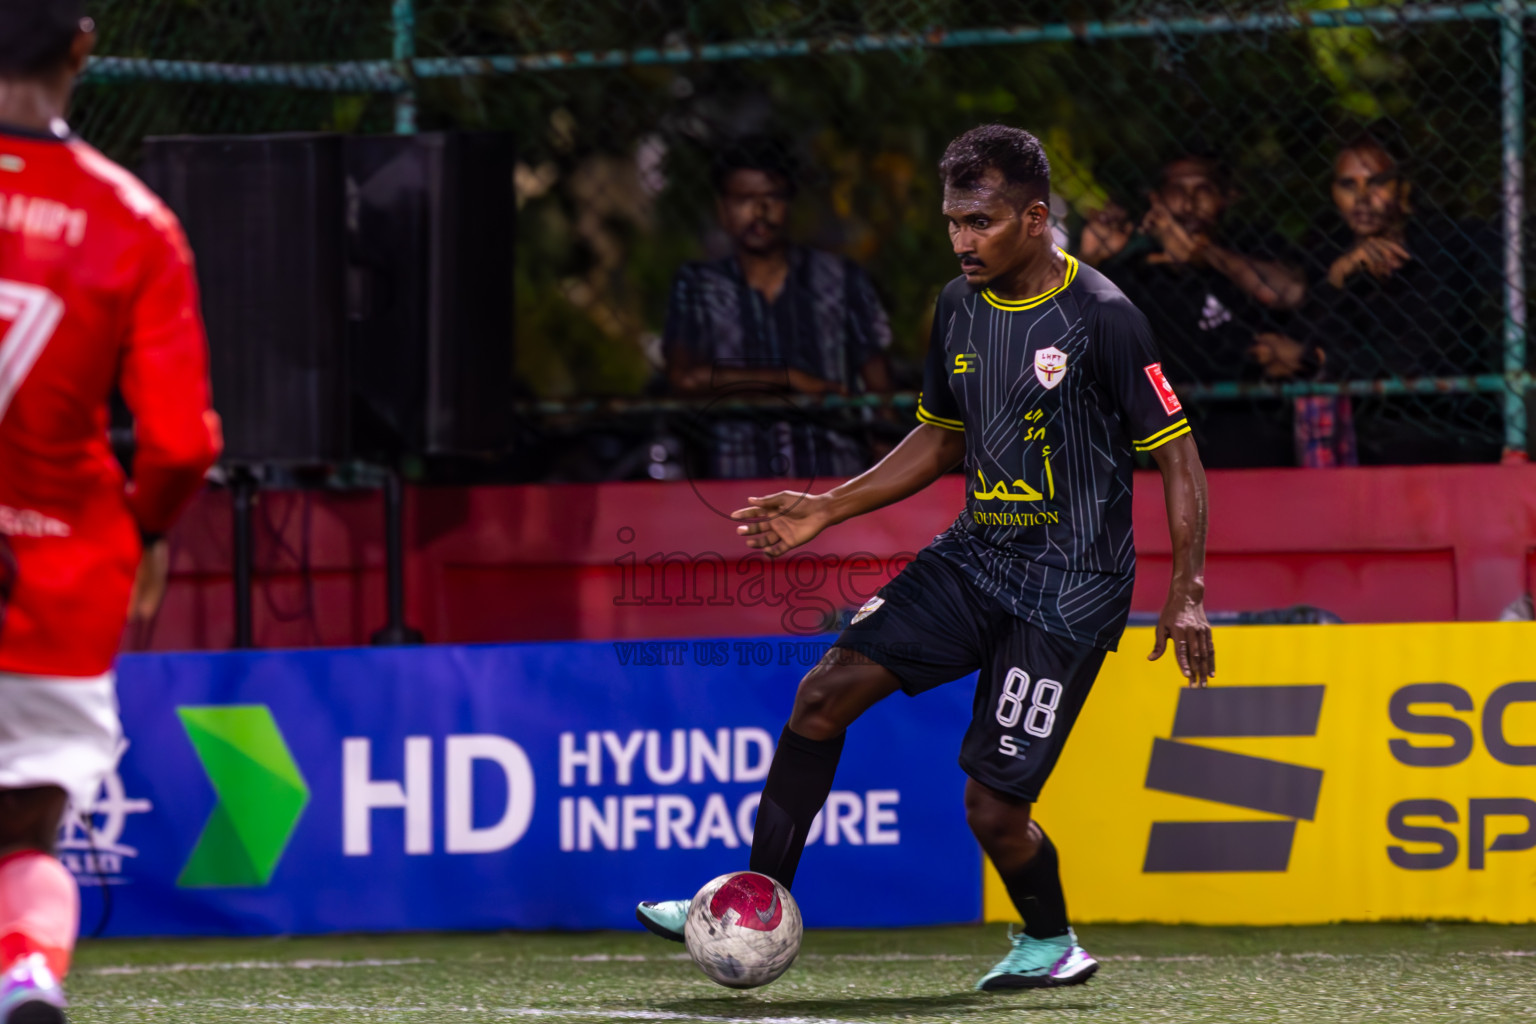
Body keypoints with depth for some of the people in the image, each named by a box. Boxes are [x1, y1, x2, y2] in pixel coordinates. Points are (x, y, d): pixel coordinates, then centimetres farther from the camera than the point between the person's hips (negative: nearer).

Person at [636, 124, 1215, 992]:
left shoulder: (1102, 319, -15)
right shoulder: (960, 306, 6)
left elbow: (1177, 458, -11)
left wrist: (1187, 593, -18)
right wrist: (828, 509, 13)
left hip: (1068, 587, -7)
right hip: (976, 555, 7)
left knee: (995, 805, -9)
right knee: (826, 691, -7)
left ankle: (1053, 944, 21)